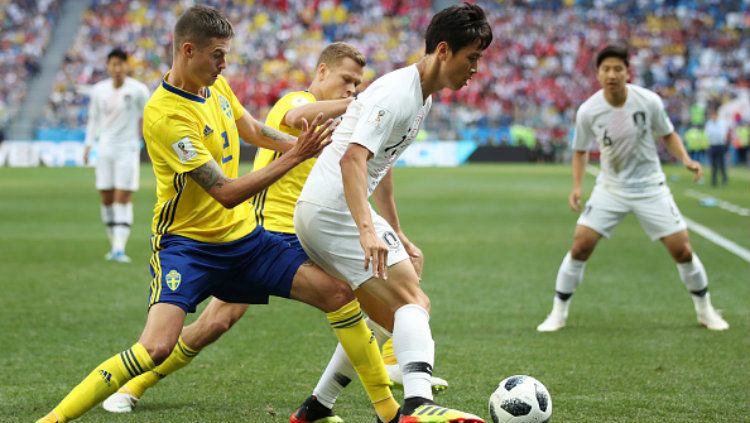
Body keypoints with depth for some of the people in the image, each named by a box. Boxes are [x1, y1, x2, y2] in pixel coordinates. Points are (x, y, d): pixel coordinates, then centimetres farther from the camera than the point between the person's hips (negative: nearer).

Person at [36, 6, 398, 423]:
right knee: (156, 346, -26)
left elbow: (253, 129, 22)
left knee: (338, 291, -2)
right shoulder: (165, 115, -24)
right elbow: (227, 193, -26)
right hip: (186, 243, -7)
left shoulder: (216, 85, 1)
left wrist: (306, 144, 6)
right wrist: (294, 156, -28)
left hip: (242, 237, 7)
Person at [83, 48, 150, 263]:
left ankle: (119, 249, -15)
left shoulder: (138, 90, -6)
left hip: (128, 150, -4)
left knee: (123, 198, -10)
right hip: (105, 149, 4)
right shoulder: (98, 90, 4)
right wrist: (88, 144, 8)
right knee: (107, 199, 5)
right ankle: (114, 244, 17)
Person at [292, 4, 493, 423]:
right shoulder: (398, 93, -17)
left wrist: (396, 234, 29)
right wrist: (367, 229, -41)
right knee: (414, 302, -19)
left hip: (321, 213, 10)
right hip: (334, 212, -10)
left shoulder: (422, 96, 15)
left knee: (390, 318, 18)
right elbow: (353, 158, -29)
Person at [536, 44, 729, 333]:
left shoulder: (649, 101, -15)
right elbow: (580, 151, 4)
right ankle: (558, 313, 5)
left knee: (682, 250, -3)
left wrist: (685, 160, -14)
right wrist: (577, 186, -9)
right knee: (580, 246, -11)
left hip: (650, 187, 0)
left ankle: (705, 310, 20)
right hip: (610, 188, 0)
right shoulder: (588, 111, -13)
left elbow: (668, 135, 2)